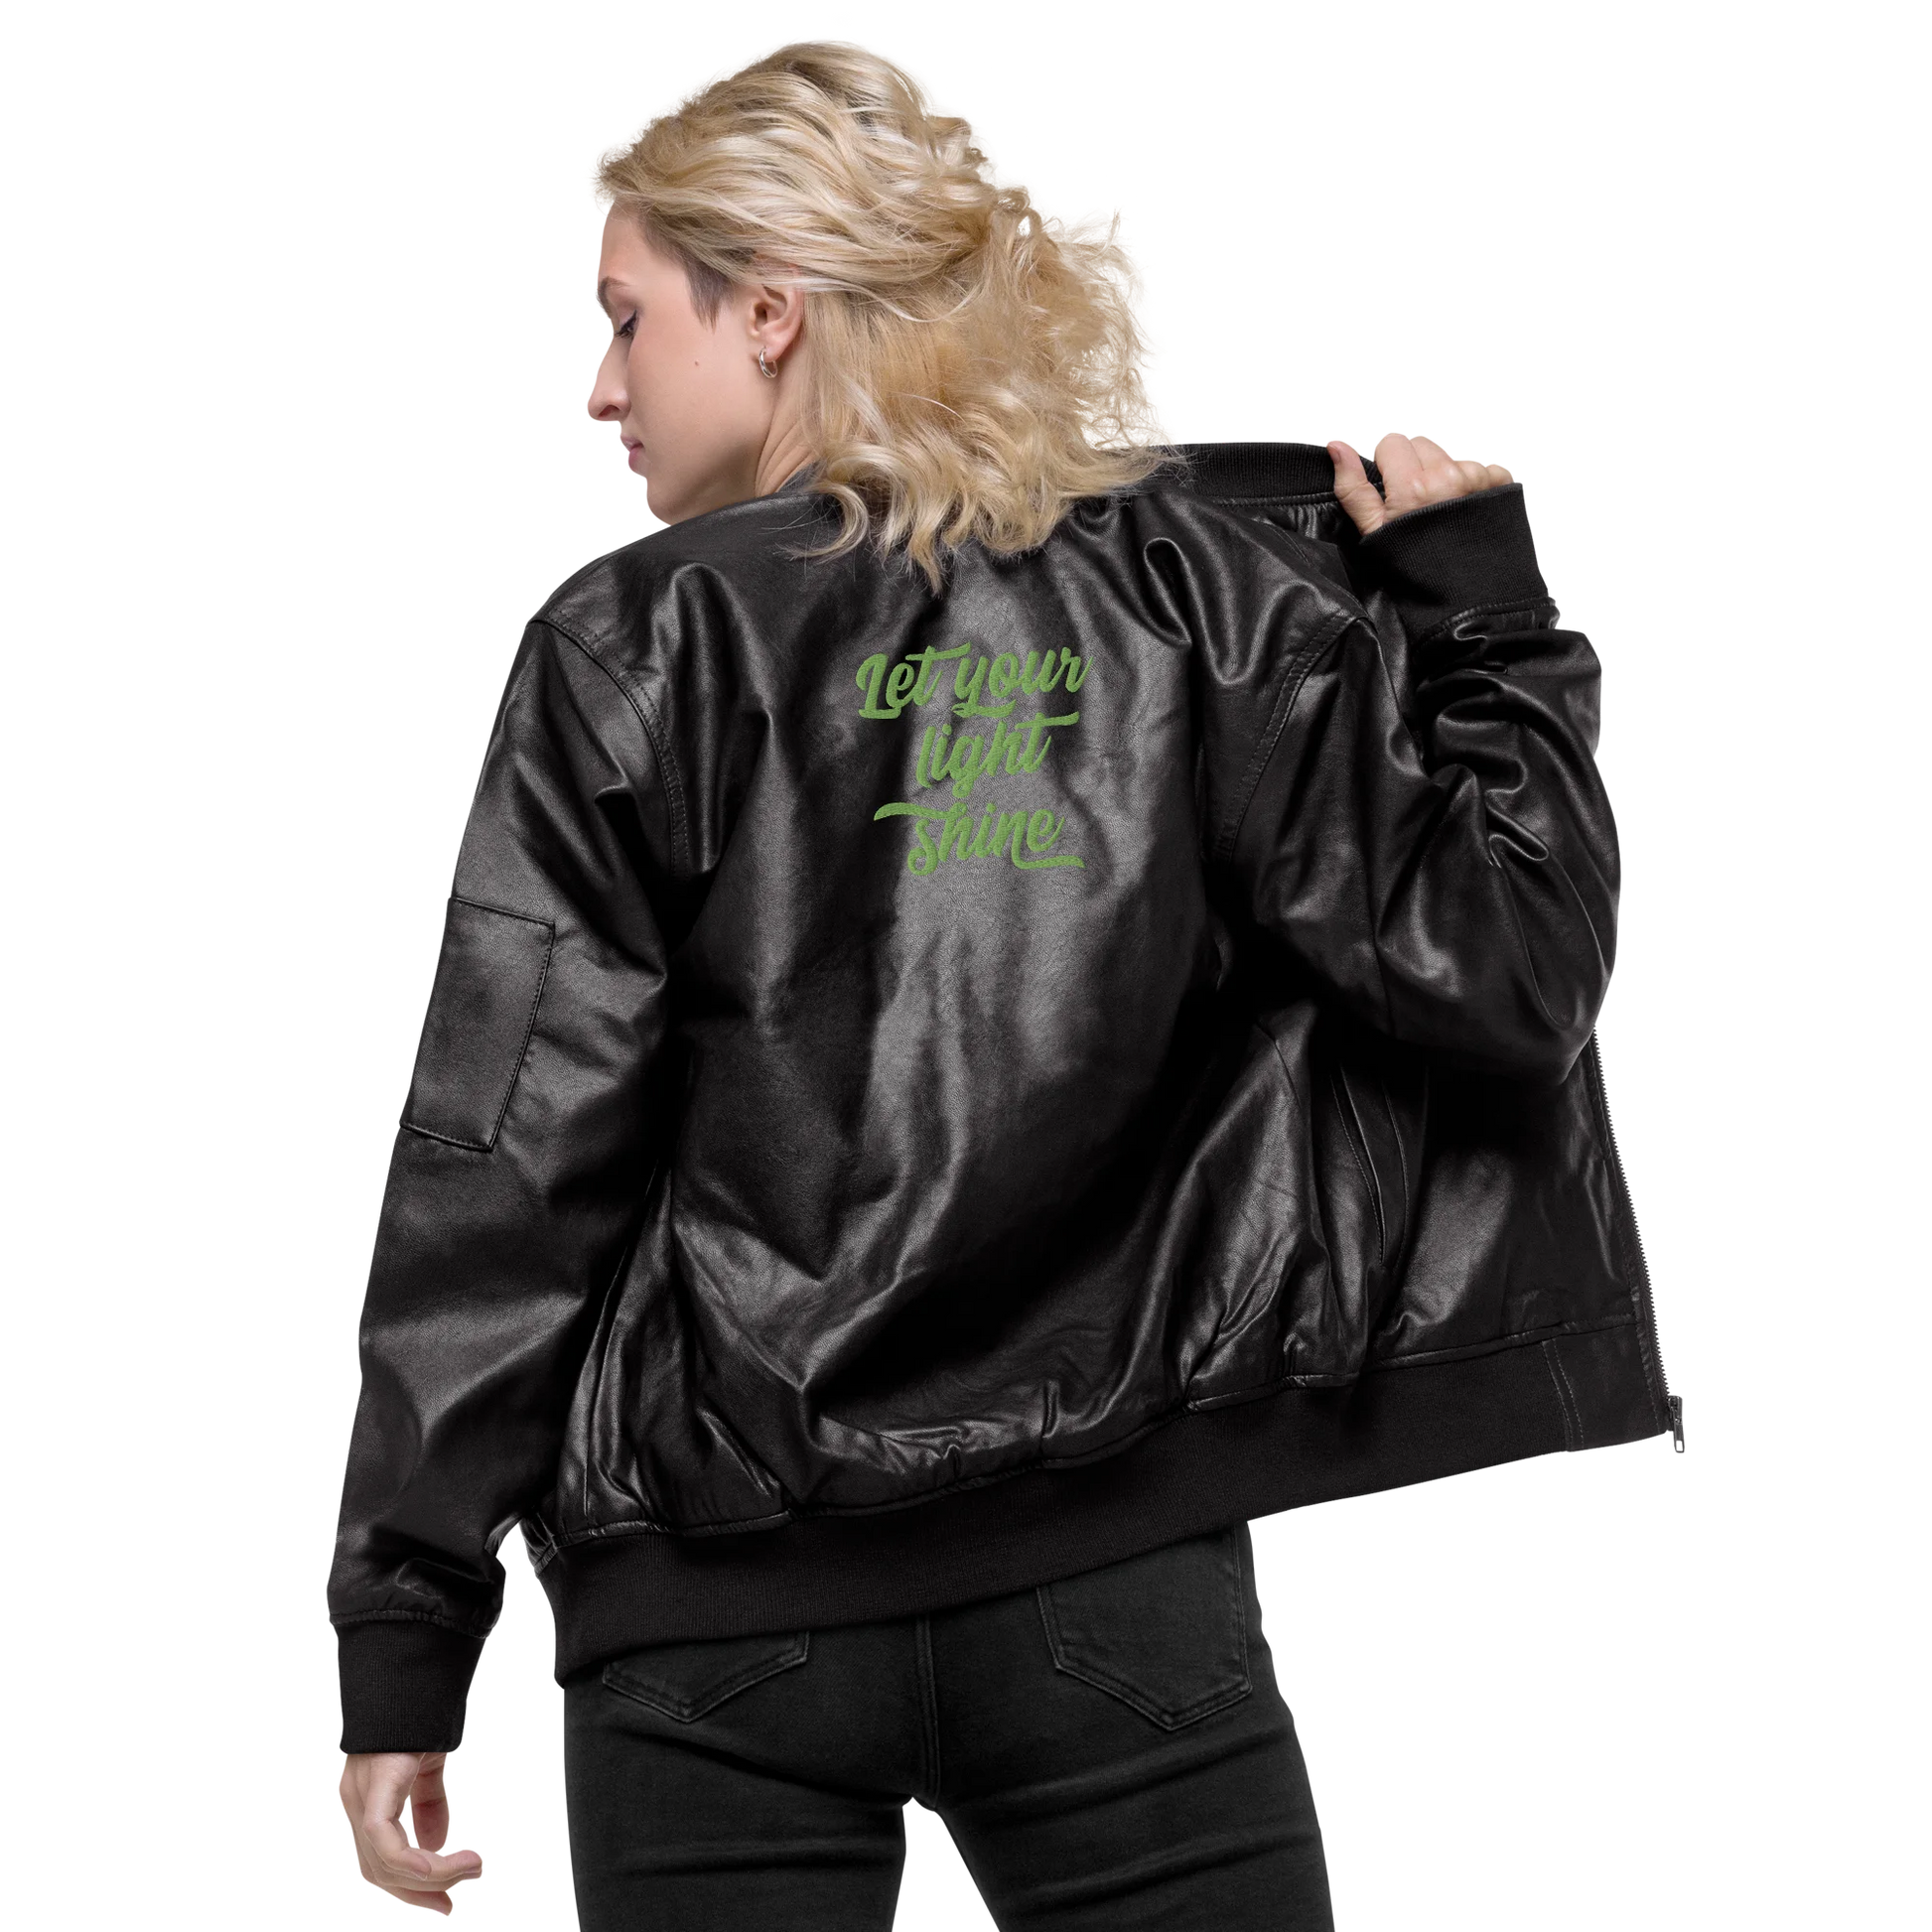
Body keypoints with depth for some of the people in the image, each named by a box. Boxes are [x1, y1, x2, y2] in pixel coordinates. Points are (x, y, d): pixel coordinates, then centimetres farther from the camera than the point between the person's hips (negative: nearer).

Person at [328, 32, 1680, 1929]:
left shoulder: (631, 651, -3)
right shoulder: (1203, 586, 3)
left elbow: (503, 1171, -5)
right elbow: (1498, 975, -3)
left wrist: (400, 1637, -2)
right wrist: (1487, 624, 10)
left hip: (723, 1614, -1)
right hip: (1120, 1581, 2)